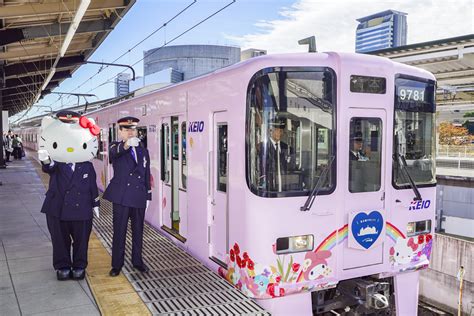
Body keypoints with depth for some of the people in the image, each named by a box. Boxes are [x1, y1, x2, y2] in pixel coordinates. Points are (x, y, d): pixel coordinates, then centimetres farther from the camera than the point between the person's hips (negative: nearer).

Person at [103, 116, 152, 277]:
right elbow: (114, 152, -29)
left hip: (139, 197, 4)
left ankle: (137, 261, 28)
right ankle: (117, 264, 17)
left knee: (138, 231, 13)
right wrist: (126, 144, -51)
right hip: (121, 197, -3)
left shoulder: (143, 151, 11)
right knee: (119, 232, 4)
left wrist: (148, 196, 10)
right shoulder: (116, 147, -1)